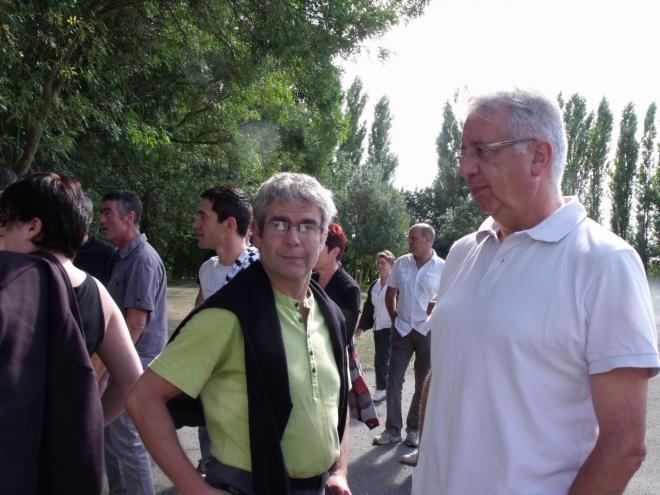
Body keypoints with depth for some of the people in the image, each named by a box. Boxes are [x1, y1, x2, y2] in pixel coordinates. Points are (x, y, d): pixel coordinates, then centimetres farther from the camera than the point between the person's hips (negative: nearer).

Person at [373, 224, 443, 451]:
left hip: (427, 331, -2)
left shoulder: (442, 268, -8)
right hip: (402, 330, 2)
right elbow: (390, 293, 11)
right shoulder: (401, 263, 1)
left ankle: (414, 429, 23)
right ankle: (392, 429, 12)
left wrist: (437, 306, -16)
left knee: (423, 385, 8)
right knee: (394, 380, 2)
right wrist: (394, 318, 5)